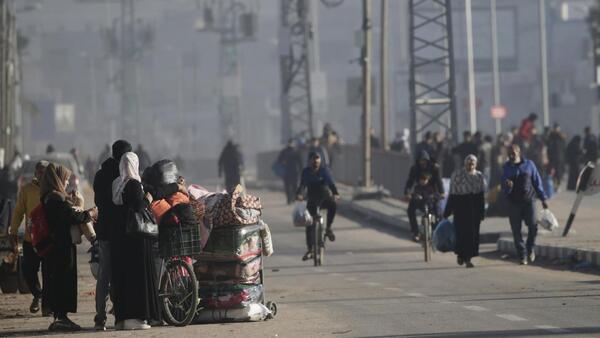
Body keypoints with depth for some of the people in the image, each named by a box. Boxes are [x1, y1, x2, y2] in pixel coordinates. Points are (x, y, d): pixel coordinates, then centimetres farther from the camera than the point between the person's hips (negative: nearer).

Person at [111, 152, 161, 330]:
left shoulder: (116, 185, 9)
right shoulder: (134, 184, -13)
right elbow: (138, 207, -21)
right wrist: (147, 199, -2)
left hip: (117, 234, 7)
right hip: (135, 235, -7)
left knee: (120, 274, 10)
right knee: (137, 273, -3)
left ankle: (121, 317, 11)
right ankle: (134, 317, -6)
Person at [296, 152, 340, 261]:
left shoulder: (324, 171, -5)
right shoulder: (306, 172, -2)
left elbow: (331, 183, -17)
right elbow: (302, 184, -14)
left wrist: (335, 194, -36)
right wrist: (298, 194, -35)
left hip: (324, 198, -1)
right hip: (312, 200, 1)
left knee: (333, 204, -35)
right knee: (309, 224, -7)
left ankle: (328, 228, -16)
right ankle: (309, 250, 1)